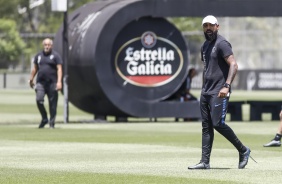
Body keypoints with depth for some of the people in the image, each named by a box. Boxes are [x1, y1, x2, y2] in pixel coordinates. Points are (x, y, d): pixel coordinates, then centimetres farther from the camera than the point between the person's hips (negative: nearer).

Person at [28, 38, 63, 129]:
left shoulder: (55, 56, 1)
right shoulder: (38, 55, 13)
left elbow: (59, 69, -6)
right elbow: (35, 68, 22)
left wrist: (59, 82, -16)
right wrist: (31, 79, 20)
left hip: (52, 83, -3)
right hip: (40, 82, 3)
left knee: (52, 103, -1)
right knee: (39, 99, -14)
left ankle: (52, 122, 9)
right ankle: (44, 118, 4)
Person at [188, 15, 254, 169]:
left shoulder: (222, 44, -10)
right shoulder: (205, 46, 17)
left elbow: (233, 65, -19)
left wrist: (227, 86, -28)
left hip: (219, 93, -9)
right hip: (206, 93, 9)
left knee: (218, 123, -14)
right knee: (206, 126, 5)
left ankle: (243, 151, 1)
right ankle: (205, 162, 5)